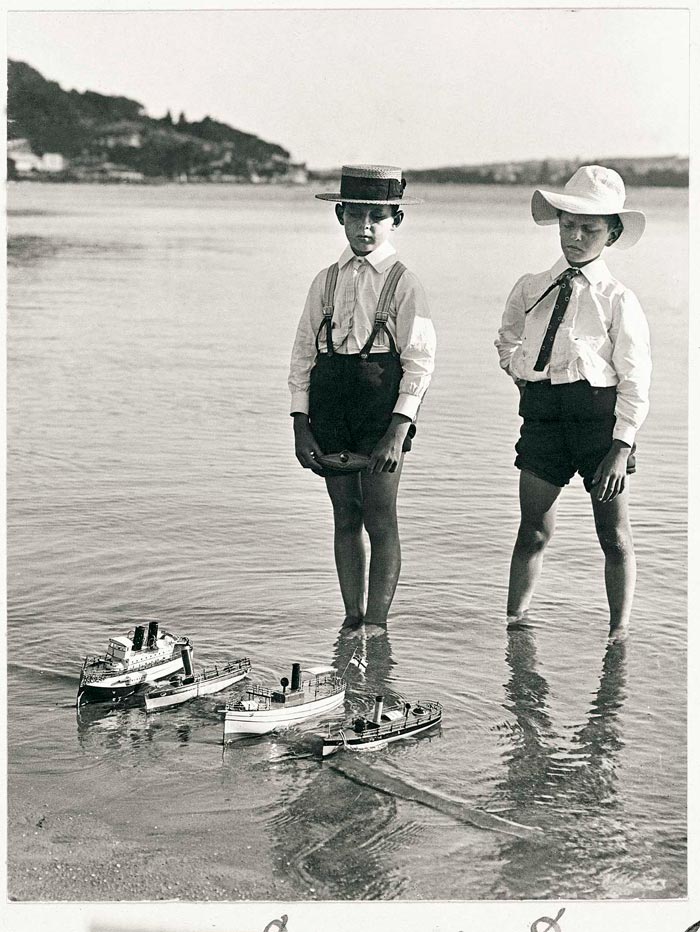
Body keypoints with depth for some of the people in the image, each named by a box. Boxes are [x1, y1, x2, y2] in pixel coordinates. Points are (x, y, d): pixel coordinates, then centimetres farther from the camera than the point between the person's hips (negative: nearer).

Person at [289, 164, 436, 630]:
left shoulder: (404, 282, -2)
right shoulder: (326, 281, 10)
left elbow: (420, 360, -6)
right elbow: (303, 353, 11)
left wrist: (398, 430, -15)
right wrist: (301, 425, 2)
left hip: (382, 404, -4)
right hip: (329, 403, 4)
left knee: (381, 519, -2)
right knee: (345, 518, 10)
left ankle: (377, 623, 4)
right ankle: (352, 617, 19)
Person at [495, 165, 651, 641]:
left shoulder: (619, 299, -5)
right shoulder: (530, 289, 7)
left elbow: (635, 381, -7)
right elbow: (507, 343, 27)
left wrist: (621, 449, -13)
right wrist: (528, 385, 13)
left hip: (601, 413, -3)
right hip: (543, 416, 3)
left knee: (615, 535, 4)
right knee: (533, 532, 2)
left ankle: (619, 630, 13)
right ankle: (514, 620, 8)